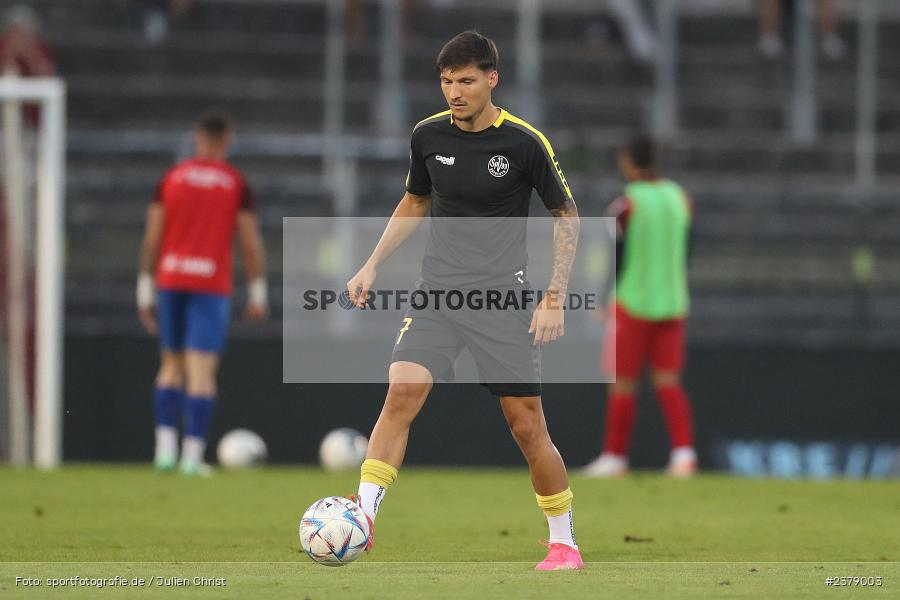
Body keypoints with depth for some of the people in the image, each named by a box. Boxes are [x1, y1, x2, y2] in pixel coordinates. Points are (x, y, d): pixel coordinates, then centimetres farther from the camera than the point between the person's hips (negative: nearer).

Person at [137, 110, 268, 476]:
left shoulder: (171, 179, 5)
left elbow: (152, 239, 4)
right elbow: (250, 243, -2)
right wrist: (258, 295, 6)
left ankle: (165, 447, 5)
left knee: (172, 366, 15)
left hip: (171, 281, 3)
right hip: (212, 285, -3)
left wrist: (146, 291, 10)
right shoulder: (237, 184, -1)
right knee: (202, 371, -3)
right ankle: (192, 455, -8)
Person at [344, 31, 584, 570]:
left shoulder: (523, 142, -8)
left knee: (526, 424, 0)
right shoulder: (428, 136, 3)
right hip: (437, 293, 3)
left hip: (503, 298, -3)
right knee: (401, 394, -18)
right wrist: (372, 266, 12)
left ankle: (564, 541, 16)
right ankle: (362, 518, -19)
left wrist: (555, 299, -6)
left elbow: (567, 216, 2)